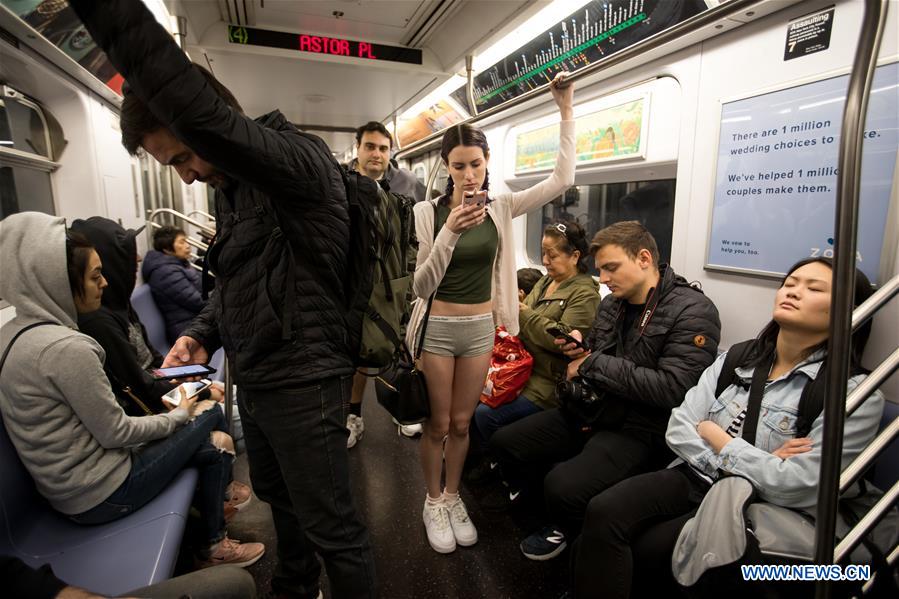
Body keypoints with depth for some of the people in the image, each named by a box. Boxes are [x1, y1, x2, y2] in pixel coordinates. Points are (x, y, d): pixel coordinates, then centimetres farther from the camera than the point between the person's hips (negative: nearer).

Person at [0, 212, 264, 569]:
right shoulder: (65, 347, -27)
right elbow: (114, 433, -20)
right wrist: (178, 415, -5)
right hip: (101, 493, -8)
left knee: (211, 446, 14)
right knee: (211, 414, 3)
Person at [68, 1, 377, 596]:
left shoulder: (300, 160, -18)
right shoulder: (232, 187, 11)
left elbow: (198, 112, -37)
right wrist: (202, 333, 3)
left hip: (302, 384, -9)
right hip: (254, 381, 10)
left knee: (331, 527, 6)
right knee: (277, 496, 27)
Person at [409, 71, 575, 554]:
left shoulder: (501, 208, -1)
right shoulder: (428, 212, -10)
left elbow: (562, 180, -5)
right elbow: (422, 286, -13)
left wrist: (566, 110, -9)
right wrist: (450, 230, -25)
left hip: (480, 328, 3)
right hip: (438, 328, -2)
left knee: (461, 423, 16)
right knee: (437, 424, 11)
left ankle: (452, 497, 38)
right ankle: (433, 502, 34)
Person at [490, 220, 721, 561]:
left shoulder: (693, 312, -13)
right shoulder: (611, 304, 8)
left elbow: (672, 388, -24)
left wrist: (592, 364, -19)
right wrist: (578, 349, -4)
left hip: (641, 428, -7)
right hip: (592, 407, 7)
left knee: (564, 485, -28)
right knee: (504, 442, -1)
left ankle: (564, 527, 9)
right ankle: (529, 499, 28)